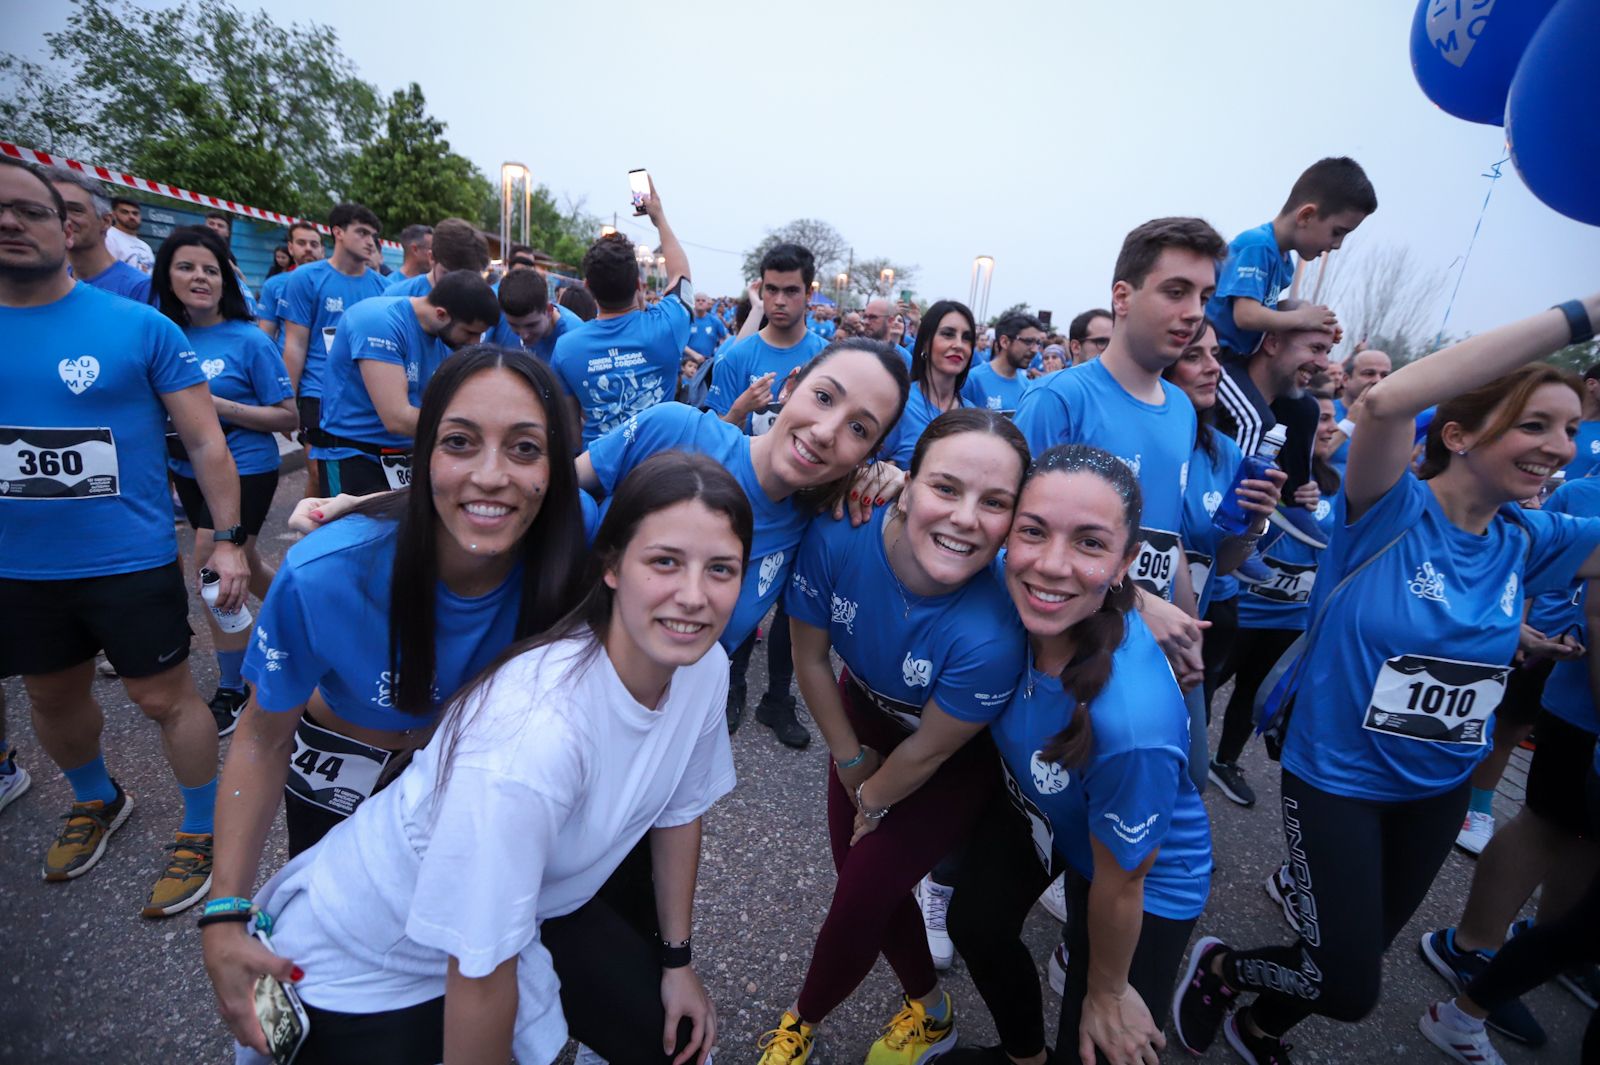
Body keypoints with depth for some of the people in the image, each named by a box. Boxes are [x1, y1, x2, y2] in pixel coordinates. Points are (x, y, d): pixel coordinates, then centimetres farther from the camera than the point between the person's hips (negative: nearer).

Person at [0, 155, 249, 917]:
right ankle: (96, 801, 47)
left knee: (164, 698, 5)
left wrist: (228, 540, -14)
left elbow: (204, 439, -8)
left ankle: (202, 831, 23)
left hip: (131, 563, -5)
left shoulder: (140, 327, -8)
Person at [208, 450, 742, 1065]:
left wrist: (677, 958, 10)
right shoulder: (536, 732, -39)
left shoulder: (704, 667, -17)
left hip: (534, 902, 6)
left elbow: (678, 808, 0)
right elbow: (479, 971, -26)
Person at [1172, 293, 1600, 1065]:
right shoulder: (1394, 509, -20)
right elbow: (1386, 400, -39)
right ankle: (1219, 967, 32)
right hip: (1336, 779, -6)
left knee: (1353, 968, 24)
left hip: (1438, 789, 7)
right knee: (1347, 988, 1)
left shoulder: (1530, 542, -3)